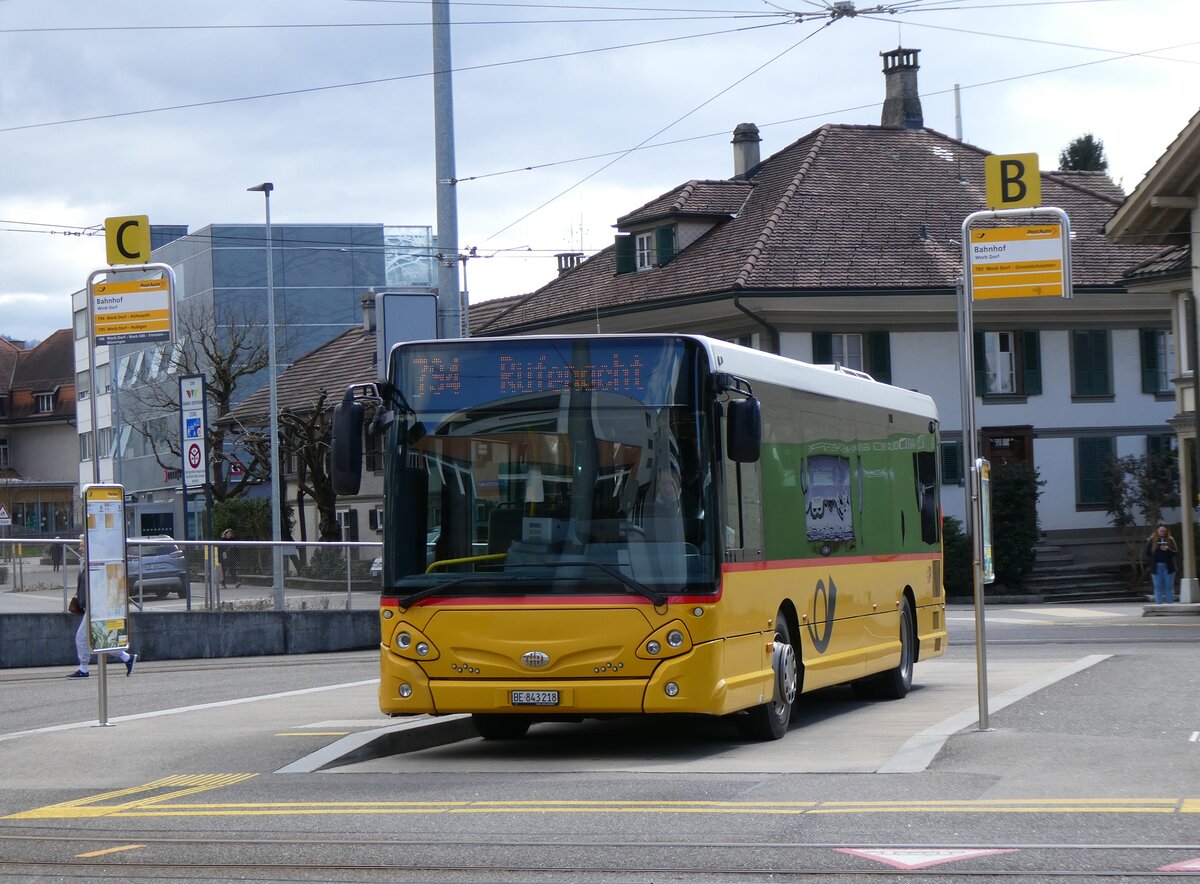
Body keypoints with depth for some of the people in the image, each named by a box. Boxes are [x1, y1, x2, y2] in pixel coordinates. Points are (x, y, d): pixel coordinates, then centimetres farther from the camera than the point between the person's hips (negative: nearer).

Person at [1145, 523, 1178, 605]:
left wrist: (1168, 549, -17)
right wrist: (1151, 561, -7)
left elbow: (1176, 553, -1)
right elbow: (1147, 554, 7)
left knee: (1169, 586, 1)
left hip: (1168, 567, 0)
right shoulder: (1151, 541, 5)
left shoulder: (1170, 540, 5)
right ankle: (1158, 603, 3)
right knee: (1158, 587, 2)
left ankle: (1169, 603, 3)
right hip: (1156, 567, 0)